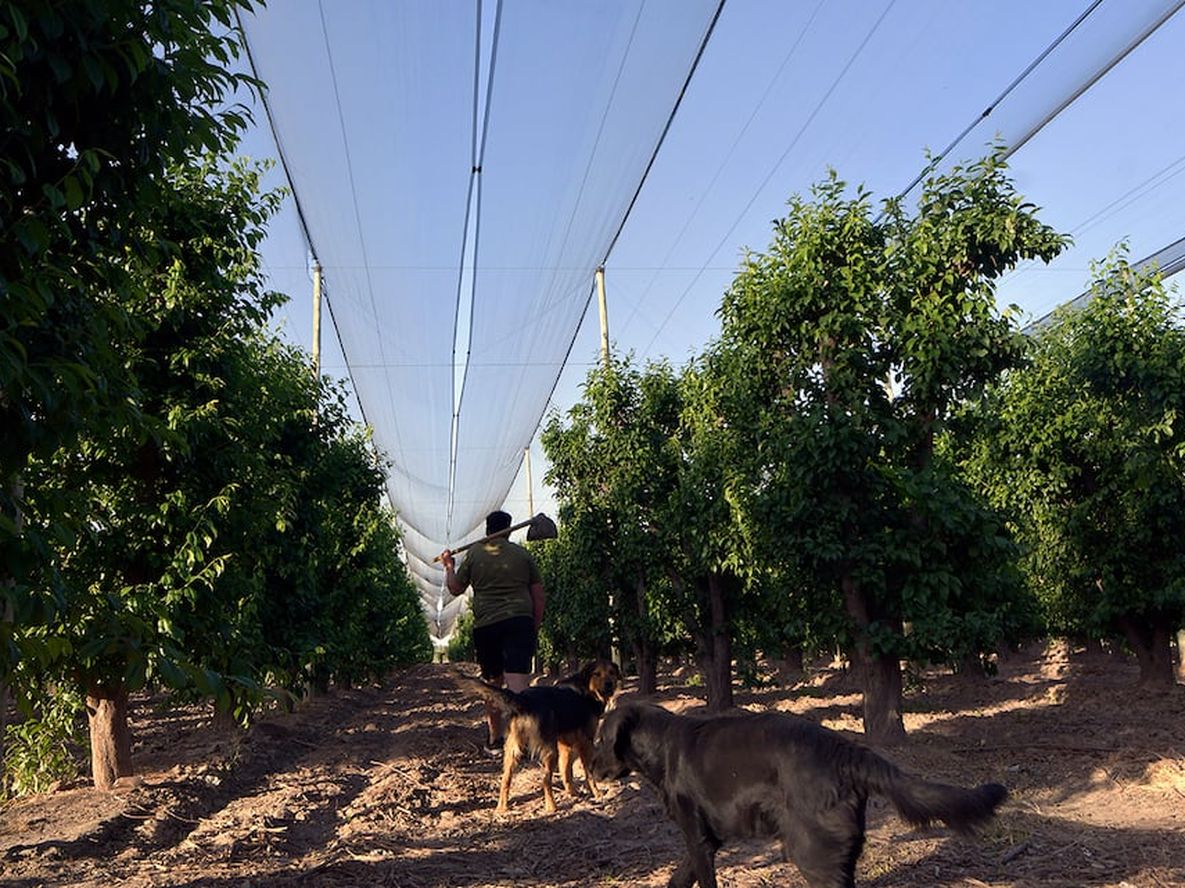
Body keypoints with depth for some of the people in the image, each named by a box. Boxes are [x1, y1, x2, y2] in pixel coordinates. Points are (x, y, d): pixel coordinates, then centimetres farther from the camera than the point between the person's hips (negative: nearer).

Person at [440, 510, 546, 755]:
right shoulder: (522, 554, 9)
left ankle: (495, 739, 24)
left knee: (492, 683, 16)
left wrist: (448, 566, 35)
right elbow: (538, 596, 9)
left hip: (485, 625, 1)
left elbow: (455, 588, 16)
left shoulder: (474, 554, 7)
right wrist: (535, 629, 17)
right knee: (518, 680, -13)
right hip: (520, 622, -1)